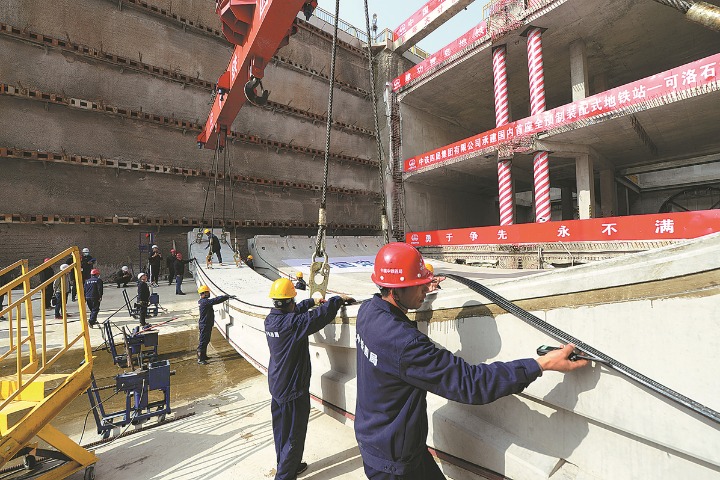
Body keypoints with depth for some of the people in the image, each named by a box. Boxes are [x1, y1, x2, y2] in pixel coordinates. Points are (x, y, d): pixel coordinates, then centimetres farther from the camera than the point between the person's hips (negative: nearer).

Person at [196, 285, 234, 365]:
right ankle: (200, 359, 9)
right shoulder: (205, 302, -24)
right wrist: (228, 297, -27)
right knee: (203, 342, 0)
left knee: (206, 341, 21)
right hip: (205, 325, -11)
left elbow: (215, 300, 14)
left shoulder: (202, 301, 9)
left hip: (207, 325, 11)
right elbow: (216, 300, -30)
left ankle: (203, 356, 34)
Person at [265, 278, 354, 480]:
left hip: (276, 386, 8)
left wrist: (312, 301, 20)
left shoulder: (270, 320, -5)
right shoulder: (293, 324, -29)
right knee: (294, 436, 11)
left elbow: (293, 311, 12)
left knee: (281, 431, 23)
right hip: (293, 389, -8)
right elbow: (322, 316, -28)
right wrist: (339, 299, -13)